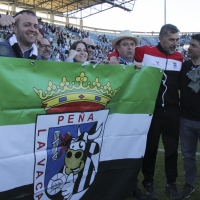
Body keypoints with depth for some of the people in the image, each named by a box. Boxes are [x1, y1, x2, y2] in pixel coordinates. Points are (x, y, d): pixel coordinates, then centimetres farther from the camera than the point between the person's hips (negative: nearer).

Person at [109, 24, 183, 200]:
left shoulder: (179, 57, 6)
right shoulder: (145, 52, -4)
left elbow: (181, 83, 16)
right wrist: (114, 56, -13)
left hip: (172, 110, 3)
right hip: (151, 109, -3)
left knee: (172, 147, 12)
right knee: (150, 147, 11)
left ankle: (171, 184, 28)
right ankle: (149, 183, 27)